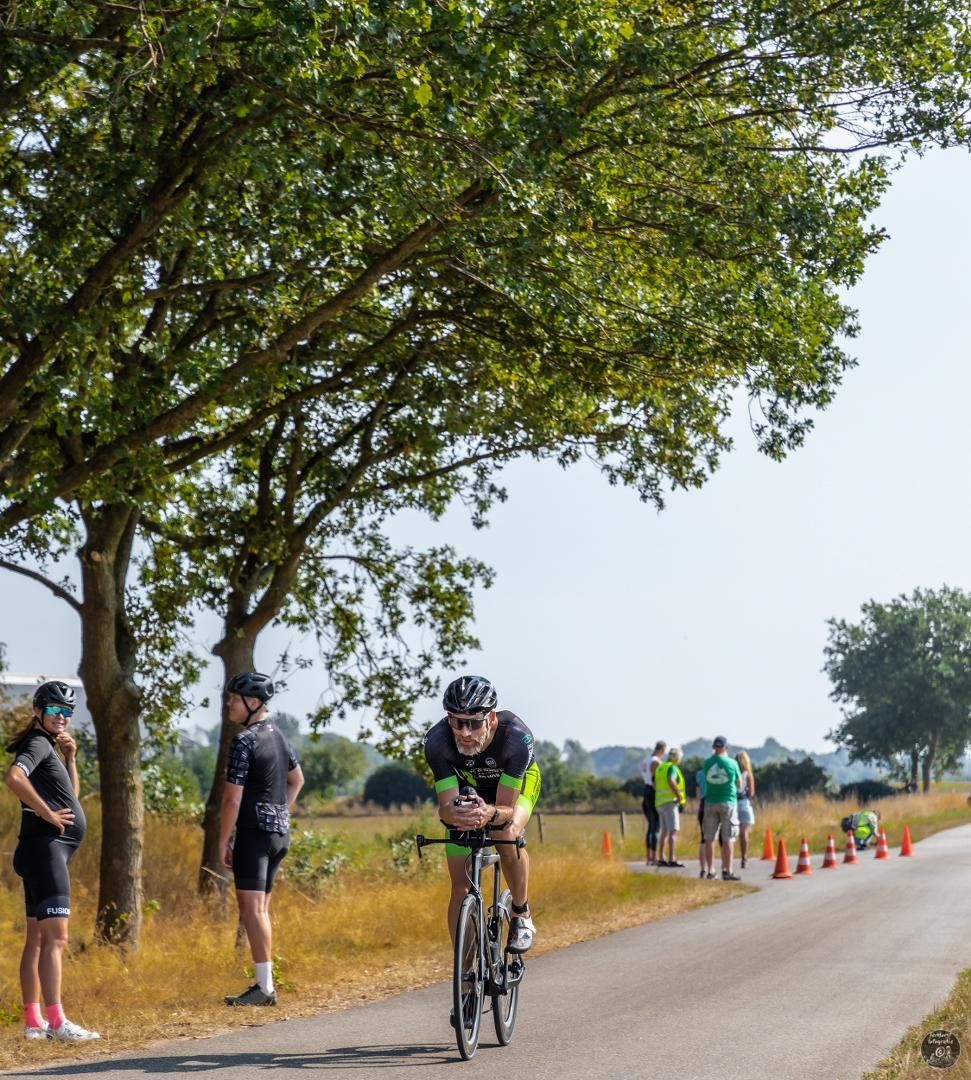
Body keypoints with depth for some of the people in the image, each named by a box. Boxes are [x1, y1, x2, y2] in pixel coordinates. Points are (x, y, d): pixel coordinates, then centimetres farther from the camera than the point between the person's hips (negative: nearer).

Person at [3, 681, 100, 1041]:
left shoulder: (49, 747, 20)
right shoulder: (37, 744, -9)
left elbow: (71, 795, 24)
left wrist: (70, 757, 11)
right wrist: (47, 813, -22)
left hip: (48, 852, 11)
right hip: (45, 847, -11)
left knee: (37, 939, 12)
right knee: (55, 937, -15)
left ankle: (33, 1021, 16)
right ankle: (57, 1022, -19)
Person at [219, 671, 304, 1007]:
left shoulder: (244, 741, -14)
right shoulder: (278, 735, 13)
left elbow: (233, 798, -16)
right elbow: (297, 780, 25)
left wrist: (223, 841, -9)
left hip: (255, 831, -9)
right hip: (280, 831, 9)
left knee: (253, 907, -9)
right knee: (259, 907, 14)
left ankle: (264, 987, -12)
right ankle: (265, 983, 16)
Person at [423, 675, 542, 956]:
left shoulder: (516, 736, -39)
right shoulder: (437, 740, -35)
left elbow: (506, 809, -37)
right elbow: (445, 806, -34)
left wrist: (490, 814, -60)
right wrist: (453, 813, -58)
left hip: (516, 784, -2)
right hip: (467, 788, 2)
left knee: (508, 833, -34)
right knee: (461, 887, -6)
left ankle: (522, 914, -8)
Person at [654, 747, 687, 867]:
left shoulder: (660, 767, 17)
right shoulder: (672, 768, -11)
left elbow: (655, 785, 24)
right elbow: (671, 781, -28)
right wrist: (680, 798, -23)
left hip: (660, 802, 9)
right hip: (670, 802, -9)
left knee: (665, 831, 14)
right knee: (674, 830, -11)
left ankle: (661, 859, 14)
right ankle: (672, 859, -19)